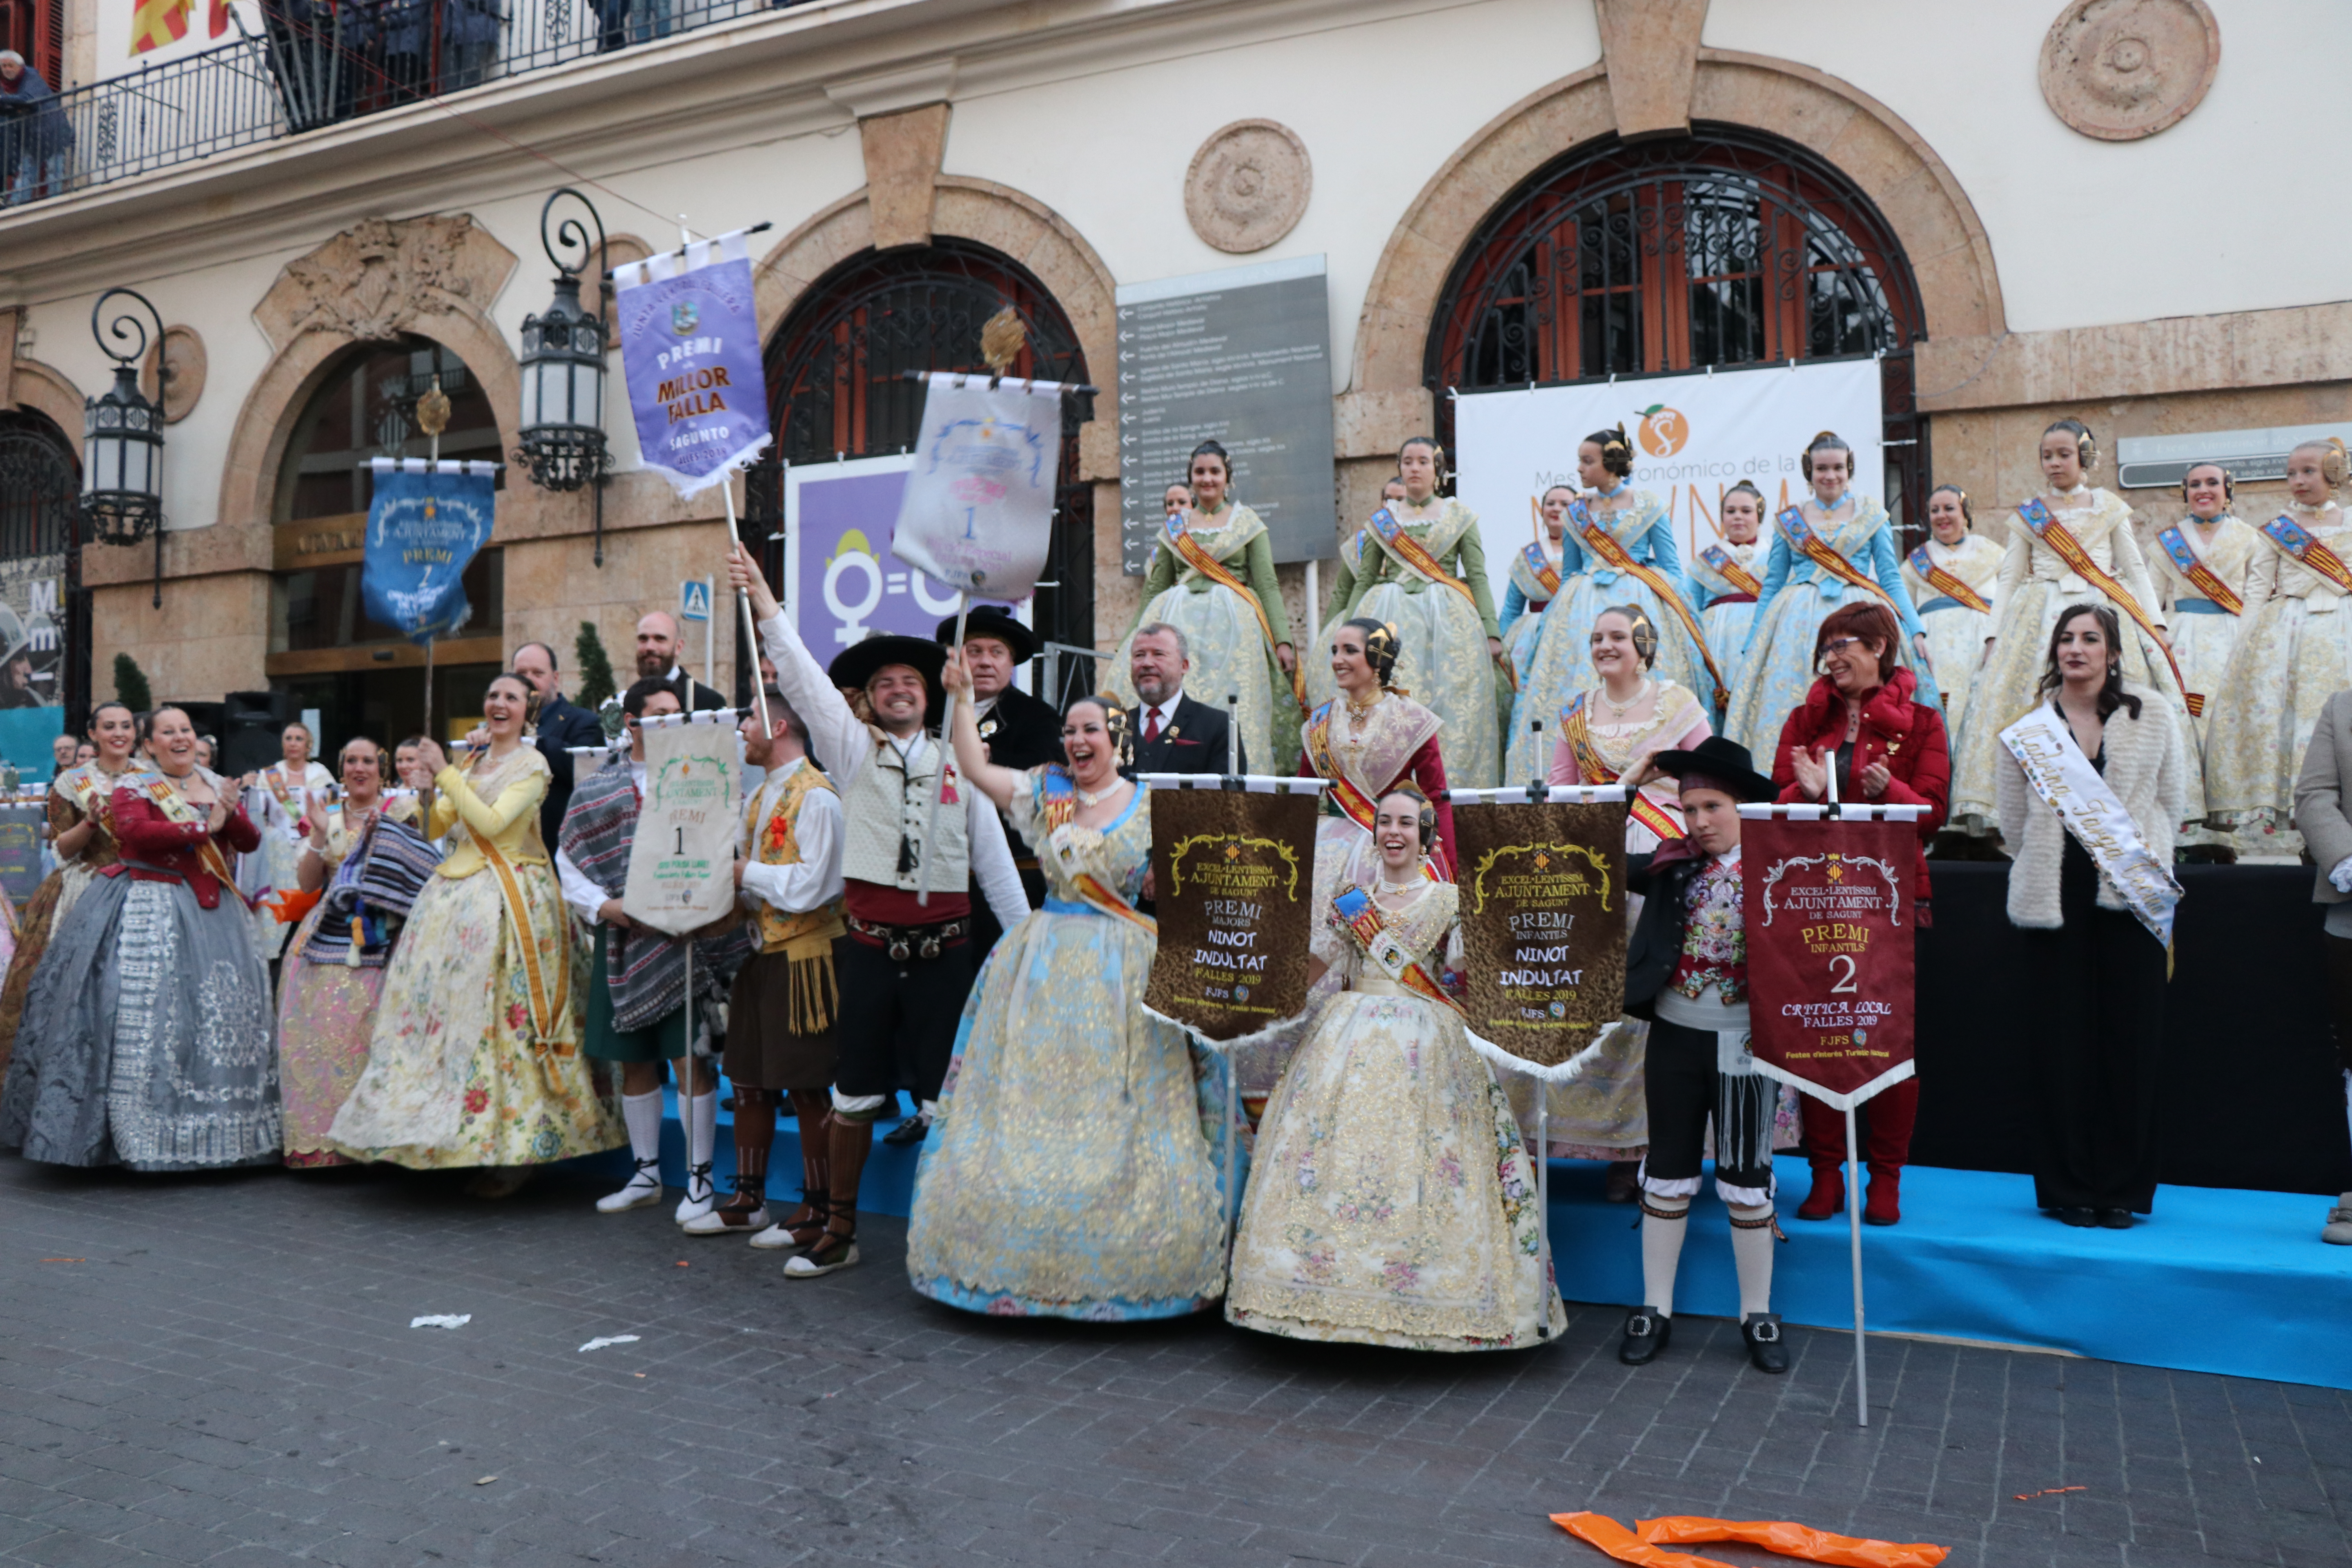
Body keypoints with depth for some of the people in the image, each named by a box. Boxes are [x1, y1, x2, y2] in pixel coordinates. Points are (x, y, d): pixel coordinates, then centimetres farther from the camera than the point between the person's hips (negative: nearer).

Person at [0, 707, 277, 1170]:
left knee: (219, 1014, 2)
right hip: (148, 912, -5)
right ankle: (142, 1133, -6)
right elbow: (135, 832, -19)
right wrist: (203, 828, -15)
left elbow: (250, 842, 9)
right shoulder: (132, 787, 0)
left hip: (210, 913, 5)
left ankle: (207, 1128, 9)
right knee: (144, 1013, -10)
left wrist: (231, 814, -10)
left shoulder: (218, 787, 15)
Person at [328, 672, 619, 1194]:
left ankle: (515, 1151, -1)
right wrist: (431, 784, -2)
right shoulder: (471, 760, 16)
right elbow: (435, 830, 14)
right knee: (442, 1007, 4)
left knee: (503, 1017, -8)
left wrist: (447, 773, -14)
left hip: (506, 900, -7)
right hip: (457, 893, 7)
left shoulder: (531, 764, -4)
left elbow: (491, 823, -17)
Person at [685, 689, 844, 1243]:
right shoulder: (760, 796, 16)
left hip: (803, 955, -9)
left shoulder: (816, 797, -14)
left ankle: (818, 1211, 11)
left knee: (808, 1089, 0)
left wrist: (744, 874, -12)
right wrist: (730, 883, 0)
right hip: (760, 952, 9)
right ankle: (748, 1201, 26)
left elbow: (808, 887, -21)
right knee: (748, 1081, 14)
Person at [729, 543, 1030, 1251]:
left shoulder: (957, 764, 8)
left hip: (943, 948, 0)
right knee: (855, 1093, 8)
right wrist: (762, 601, -13)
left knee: (944, 1097, 3)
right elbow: (803, 679, -5)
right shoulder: (853, 750, 5)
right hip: (870, 946, 0)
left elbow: (994, 859, 10)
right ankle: (839, 1233, 21)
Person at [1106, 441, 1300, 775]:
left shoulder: (1248, 522, 9)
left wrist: (1283, 640, -6)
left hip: (1232, 623, -2)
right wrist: (1131, 641, 13)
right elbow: (1154, 587, 17)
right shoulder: (1174, 526, 16)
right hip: (1179, 622, 2)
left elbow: (1268, 585, 4)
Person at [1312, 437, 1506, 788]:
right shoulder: (1382, 520, 13)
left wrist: (1492, 632, -5)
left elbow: (1478, 577, 4)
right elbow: (1363, 580, 12)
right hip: (1391, 618, 1)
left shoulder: (1459, 516, 9)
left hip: (1447, 620, -1)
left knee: (1451, 704, -8)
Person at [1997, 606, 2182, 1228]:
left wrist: (2147, 868, 3)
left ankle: (2124, 1189, 12)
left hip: (2133, 897, 0)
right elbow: (2014, 825, 10)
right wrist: (2049, 871, 6)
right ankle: (2069, 1188, 11)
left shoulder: (2152, 715, 5)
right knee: (2062, 1043, 1)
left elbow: (2171, 803, 8)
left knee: (2132, 1040, 1)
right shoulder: (2028, 731, 6)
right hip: (2057, 898, 0)